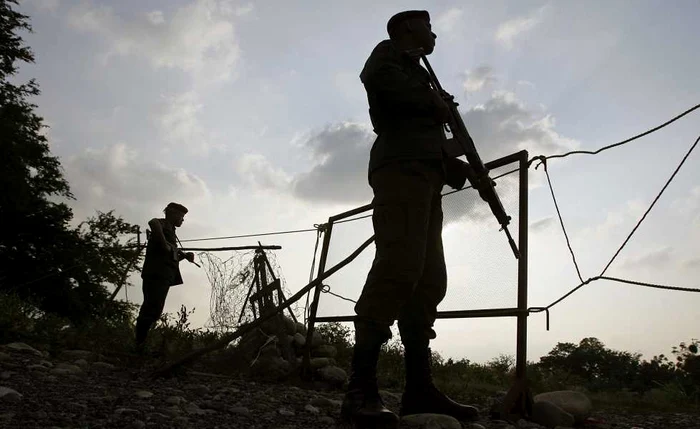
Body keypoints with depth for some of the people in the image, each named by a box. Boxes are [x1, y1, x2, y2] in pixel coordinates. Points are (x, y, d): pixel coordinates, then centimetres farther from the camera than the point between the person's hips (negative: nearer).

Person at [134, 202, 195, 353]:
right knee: (152, 309, -17)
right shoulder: (163, 224, 2)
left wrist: (185, 255, 16)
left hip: (164, 276, 10)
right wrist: (164, 243, -22)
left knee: (154, 311, 6)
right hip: (156, 273, -10)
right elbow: (152, 222, -25)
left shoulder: (170, 231, 28)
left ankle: (140, 344, 6)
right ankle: (141, 345, -19)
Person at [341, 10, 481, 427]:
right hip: (402, 167, -9)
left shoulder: (415, 73, 37)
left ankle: (420, 387, -4)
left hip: (425, 173, 9)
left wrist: (461, 167, 14)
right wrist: (432, 101, -2)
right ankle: (361, 389, -26)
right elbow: (377, 80, -13)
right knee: (400, 267, -24)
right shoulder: (390, 52, 14)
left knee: (429, 278, -2)